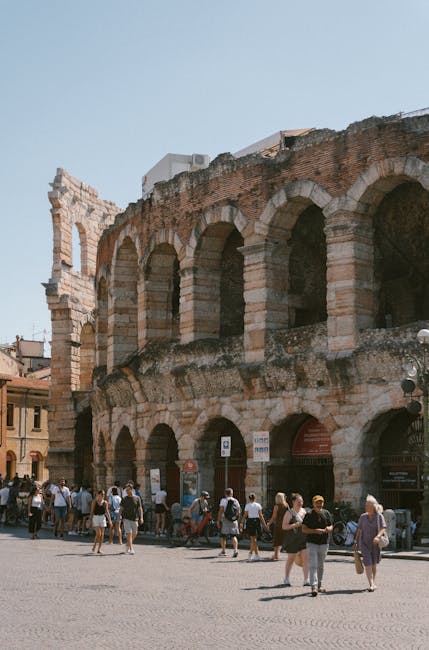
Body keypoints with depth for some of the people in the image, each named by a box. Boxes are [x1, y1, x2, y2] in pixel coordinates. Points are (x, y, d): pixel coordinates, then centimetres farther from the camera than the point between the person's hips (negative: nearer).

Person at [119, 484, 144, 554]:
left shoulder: (137, 498, 5)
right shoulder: (124, 499, 4)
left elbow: (140, 509, 4)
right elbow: (121, 509, 5)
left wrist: (141, 518, -6)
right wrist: (119, 516, -8)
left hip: (134, 519, 2)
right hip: (126, 519, -2)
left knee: (134, 534, 9)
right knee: (129, 534, -12)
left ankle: (128, 547, 31)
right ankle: (131, 549, -14)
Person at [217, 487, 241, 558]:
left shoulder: (224, 500, -4)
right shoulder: (236, 501, 10)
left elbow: (221, 510, -12)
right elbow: (239, 512, 12)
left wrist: (218, 520, -10)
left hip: (225, 520, -3)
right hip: (234, 521, 4)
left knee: (223, 536, 8)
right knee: (233, 536, 5)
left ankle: (223, 551, 11)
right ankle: (235, 549, -12)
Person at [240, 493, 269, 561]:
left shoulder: (247, 505, -2)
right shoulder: (258, 505, 2)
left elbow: (245, 516, -3)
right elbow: (260, 515, -1)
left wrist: (242, 523, 5)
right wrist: (264, 524, 3)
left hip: (250, 521, -2)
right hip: (257, 521, 2)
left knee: (253, 538, 1)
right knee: (253, 538, 12)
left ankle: (257, 555, -4)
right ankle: (250, 553, 21)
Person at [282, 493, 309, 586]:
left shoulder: (305, 511, 10)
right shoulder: (289, 513, -7)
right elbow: (284, 526, -14)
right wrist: (295, 525, -24)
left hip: (304, 539, 4)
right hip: (292, 539, -4)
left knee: (306, 558, -7)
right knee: (291, 559, 7)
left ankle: (306, 580, -5)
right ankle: (286, 578, 26)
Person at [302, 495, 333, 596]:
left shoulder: (326, 514, 6)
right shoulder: (309, 515, -6)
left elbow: (331, 526, 11)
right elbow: (304, 529, -8)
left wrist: (328, 529, -13)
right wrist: (315, 531, -20)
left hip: (324, 543, 4)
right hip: (312, 543, -4)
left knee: (321, 565, 15)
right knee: (313, 565, -13)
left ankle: (320, 585, 29)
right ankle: (314, 586, -19)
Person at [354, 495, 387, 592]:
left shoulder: (379, 516, -5)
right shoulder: (363, 517, 3)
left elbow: (383, 528, -14)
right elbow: (359, 530, 9)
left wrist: (377, 536, -31)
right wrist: (356, 541, 9)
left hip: (375, 544, 0)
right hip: (364, 544, 0)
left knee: (374, 564, 10)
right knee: (368, 564, -13)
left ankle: (373, 582, 28)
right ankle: (371, 584, -18)